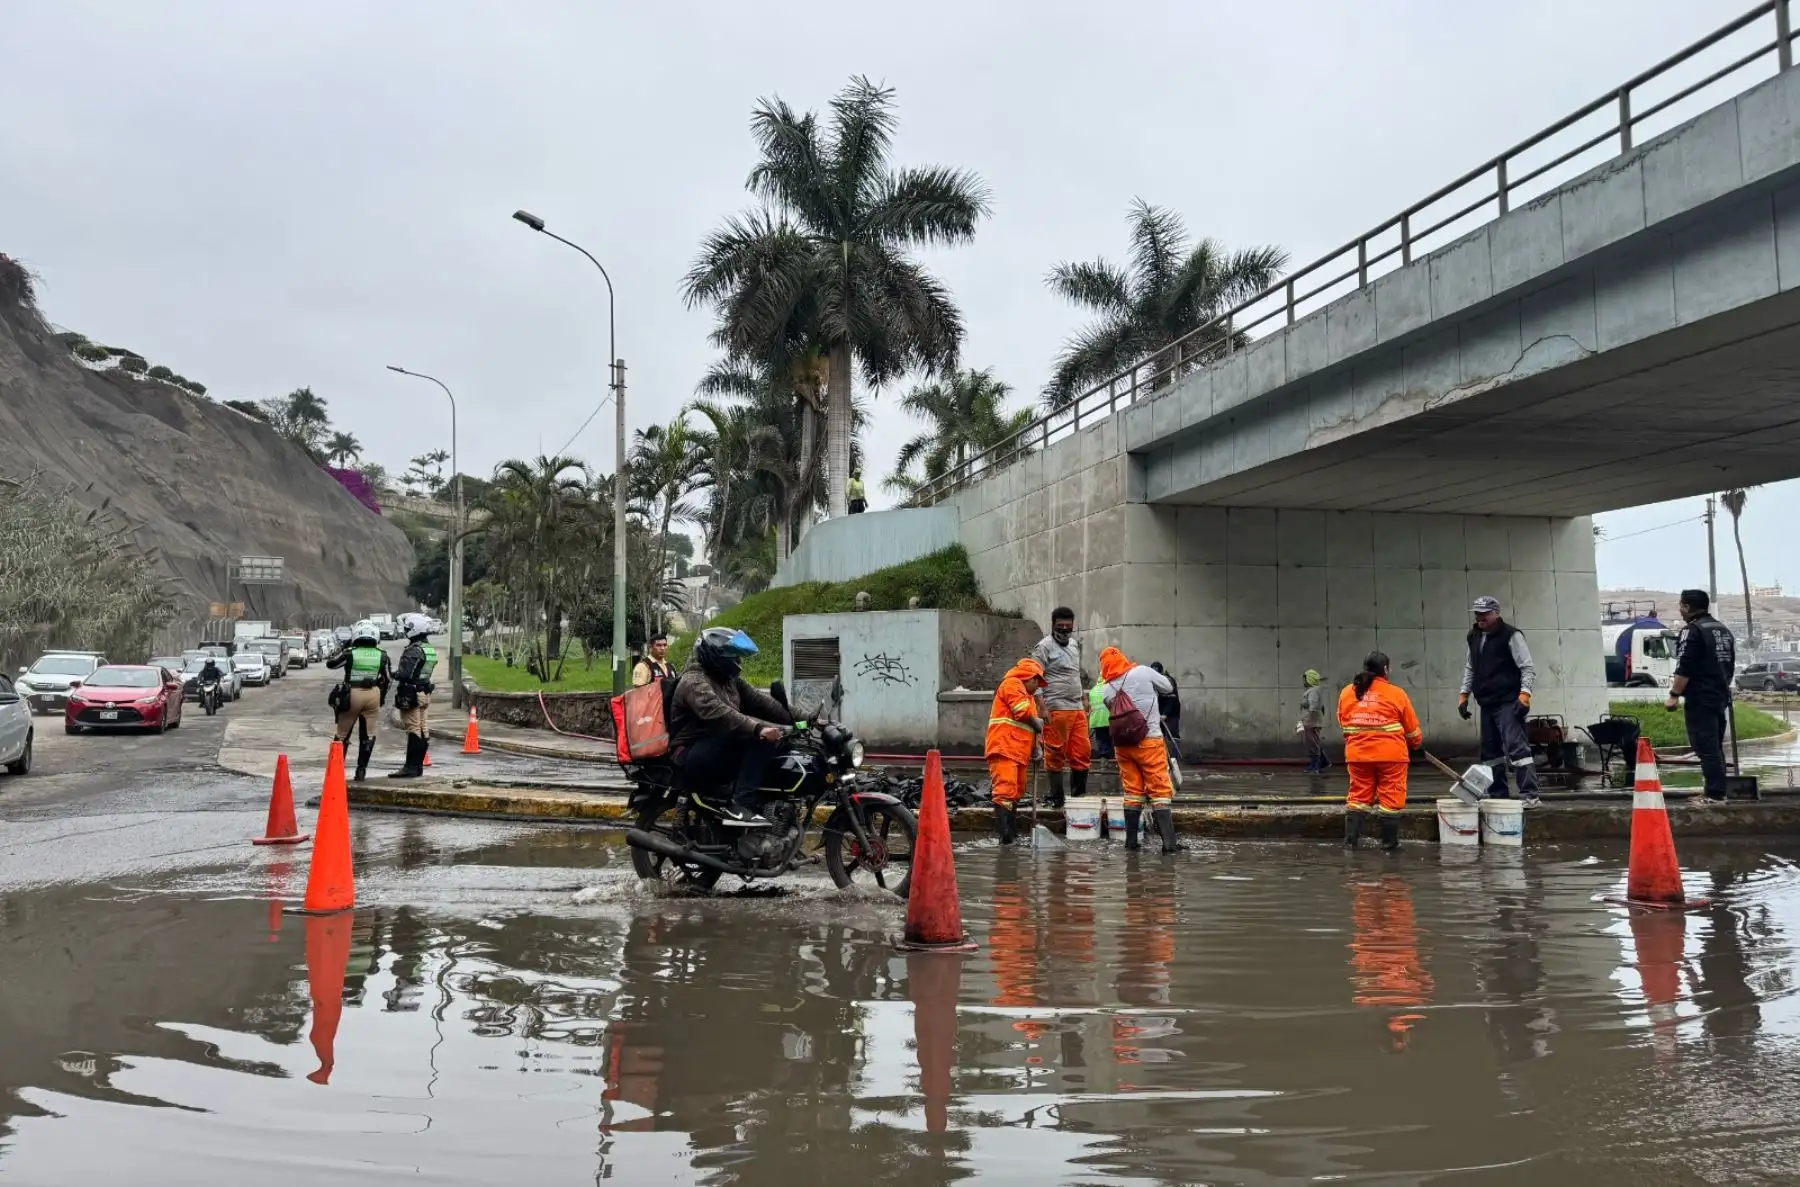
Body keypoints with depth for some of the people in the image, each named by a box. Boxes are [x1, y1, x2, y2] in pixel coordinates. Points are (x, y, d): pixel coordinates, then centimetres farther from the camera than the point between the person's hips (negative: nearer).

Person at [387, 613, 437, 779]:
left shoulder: (414, 650, -17)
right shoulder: (430, 649, 12)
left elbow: (405, 674, -23)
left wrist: (394, 674, -3)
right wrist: (399, 673, 17)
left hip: (411, 694, -10)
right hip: (424, 693, 10)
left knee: (413, 730, -9)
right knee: (422, 729, 12)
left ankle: (410, 767, -8)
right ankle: (418, 765, 19)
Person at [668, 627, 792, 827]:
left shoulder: (729, 679, 15)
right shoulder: (694, 681, -15)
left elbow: (758, 700, 7)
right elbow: (718, 714, -32)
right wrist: (757, 728, -44)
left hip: (718, 751, 9)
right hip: (693, 756, -9)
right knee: (760, 739, -27)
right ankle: (740, 807, -32)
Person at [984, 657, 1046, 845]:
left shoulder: (1028, 696, 31)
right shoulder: (1012, 685, -2)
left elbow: (1029, 728, 26)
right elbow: (1024, 713, -12)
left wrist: (1035, 747, 11)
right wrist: (1038, 724, 5)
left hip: (1019, 752, 11)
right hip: (1004, 748, -11)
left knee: (1016, 792, 11)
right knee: (1005, 788, -19)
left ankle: (1012, 830, 15)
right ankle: (1002, 830, -27)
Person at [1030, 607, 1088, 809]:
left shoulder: (1075, 644, 19)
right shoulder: (1044, 646, -5)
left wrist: (1084, 698, 21)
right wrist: (1042, 708, -18)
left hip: (1077, 709, 7)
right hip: (1056, 709, -7)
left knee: (1082, 753, 6)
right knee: (1055, 755, -3)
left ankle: (1079, 795, 16)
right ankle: (1056, 798, 3)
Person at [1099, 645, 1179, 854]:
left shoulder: (1108, 691, 4)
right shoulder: (1143, 672, -6)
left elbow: (1114, 713, 9)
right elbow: (1168, 687, 5)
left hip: (1122, 743, 4)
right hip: (1149, 741, -4)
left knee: (1132, 790, 13)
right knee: (1160, 790, -1)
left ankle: (1131, 840, 15)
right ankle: (1169, 842, -7)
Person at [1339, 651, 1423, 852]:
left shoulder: (1346, 692, 5)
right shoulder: (1396, 693, -4)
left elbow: (1343, 723, 14)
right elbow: (1412, 729, 4)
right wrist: (1416, 743, 24)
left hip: (1357, 754, 3)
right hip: (1391, 754, -3)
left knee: (1358, 796, 11)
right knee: (1391, 798, 6)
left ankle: (1350, 840, 7)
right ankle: (1389, 843, 10)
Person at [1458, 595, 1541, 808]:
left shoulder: (1511, 635, -8)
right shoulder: (1474, 636, 14)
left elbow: (1527, 668, -9)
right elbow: (1470, 668, 24)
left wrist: (1524, 694, -19)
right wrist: (1463, 694, 18)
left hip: (1508, 703, -8)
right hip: (1487, 703, 8)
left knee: (1516, 747, -14)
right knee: (1490, 751, 10)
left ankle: (1530, 796, -15)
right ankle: (1498, 795, 18)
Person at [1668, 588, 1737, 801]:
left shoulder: (1692, 631, -13)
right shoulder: (1724, 630, 16)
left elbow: (1684, 668, -19)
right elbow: (1730, 665, 23)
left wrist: (1674, 695, -16)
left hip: (1700, 699, -9)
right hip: (1720, 697, 9)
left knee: (1705, 748, -8)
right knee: (1715, 746, 16)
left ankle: (1714, 794, -10)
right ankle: (1720, 791, 20)